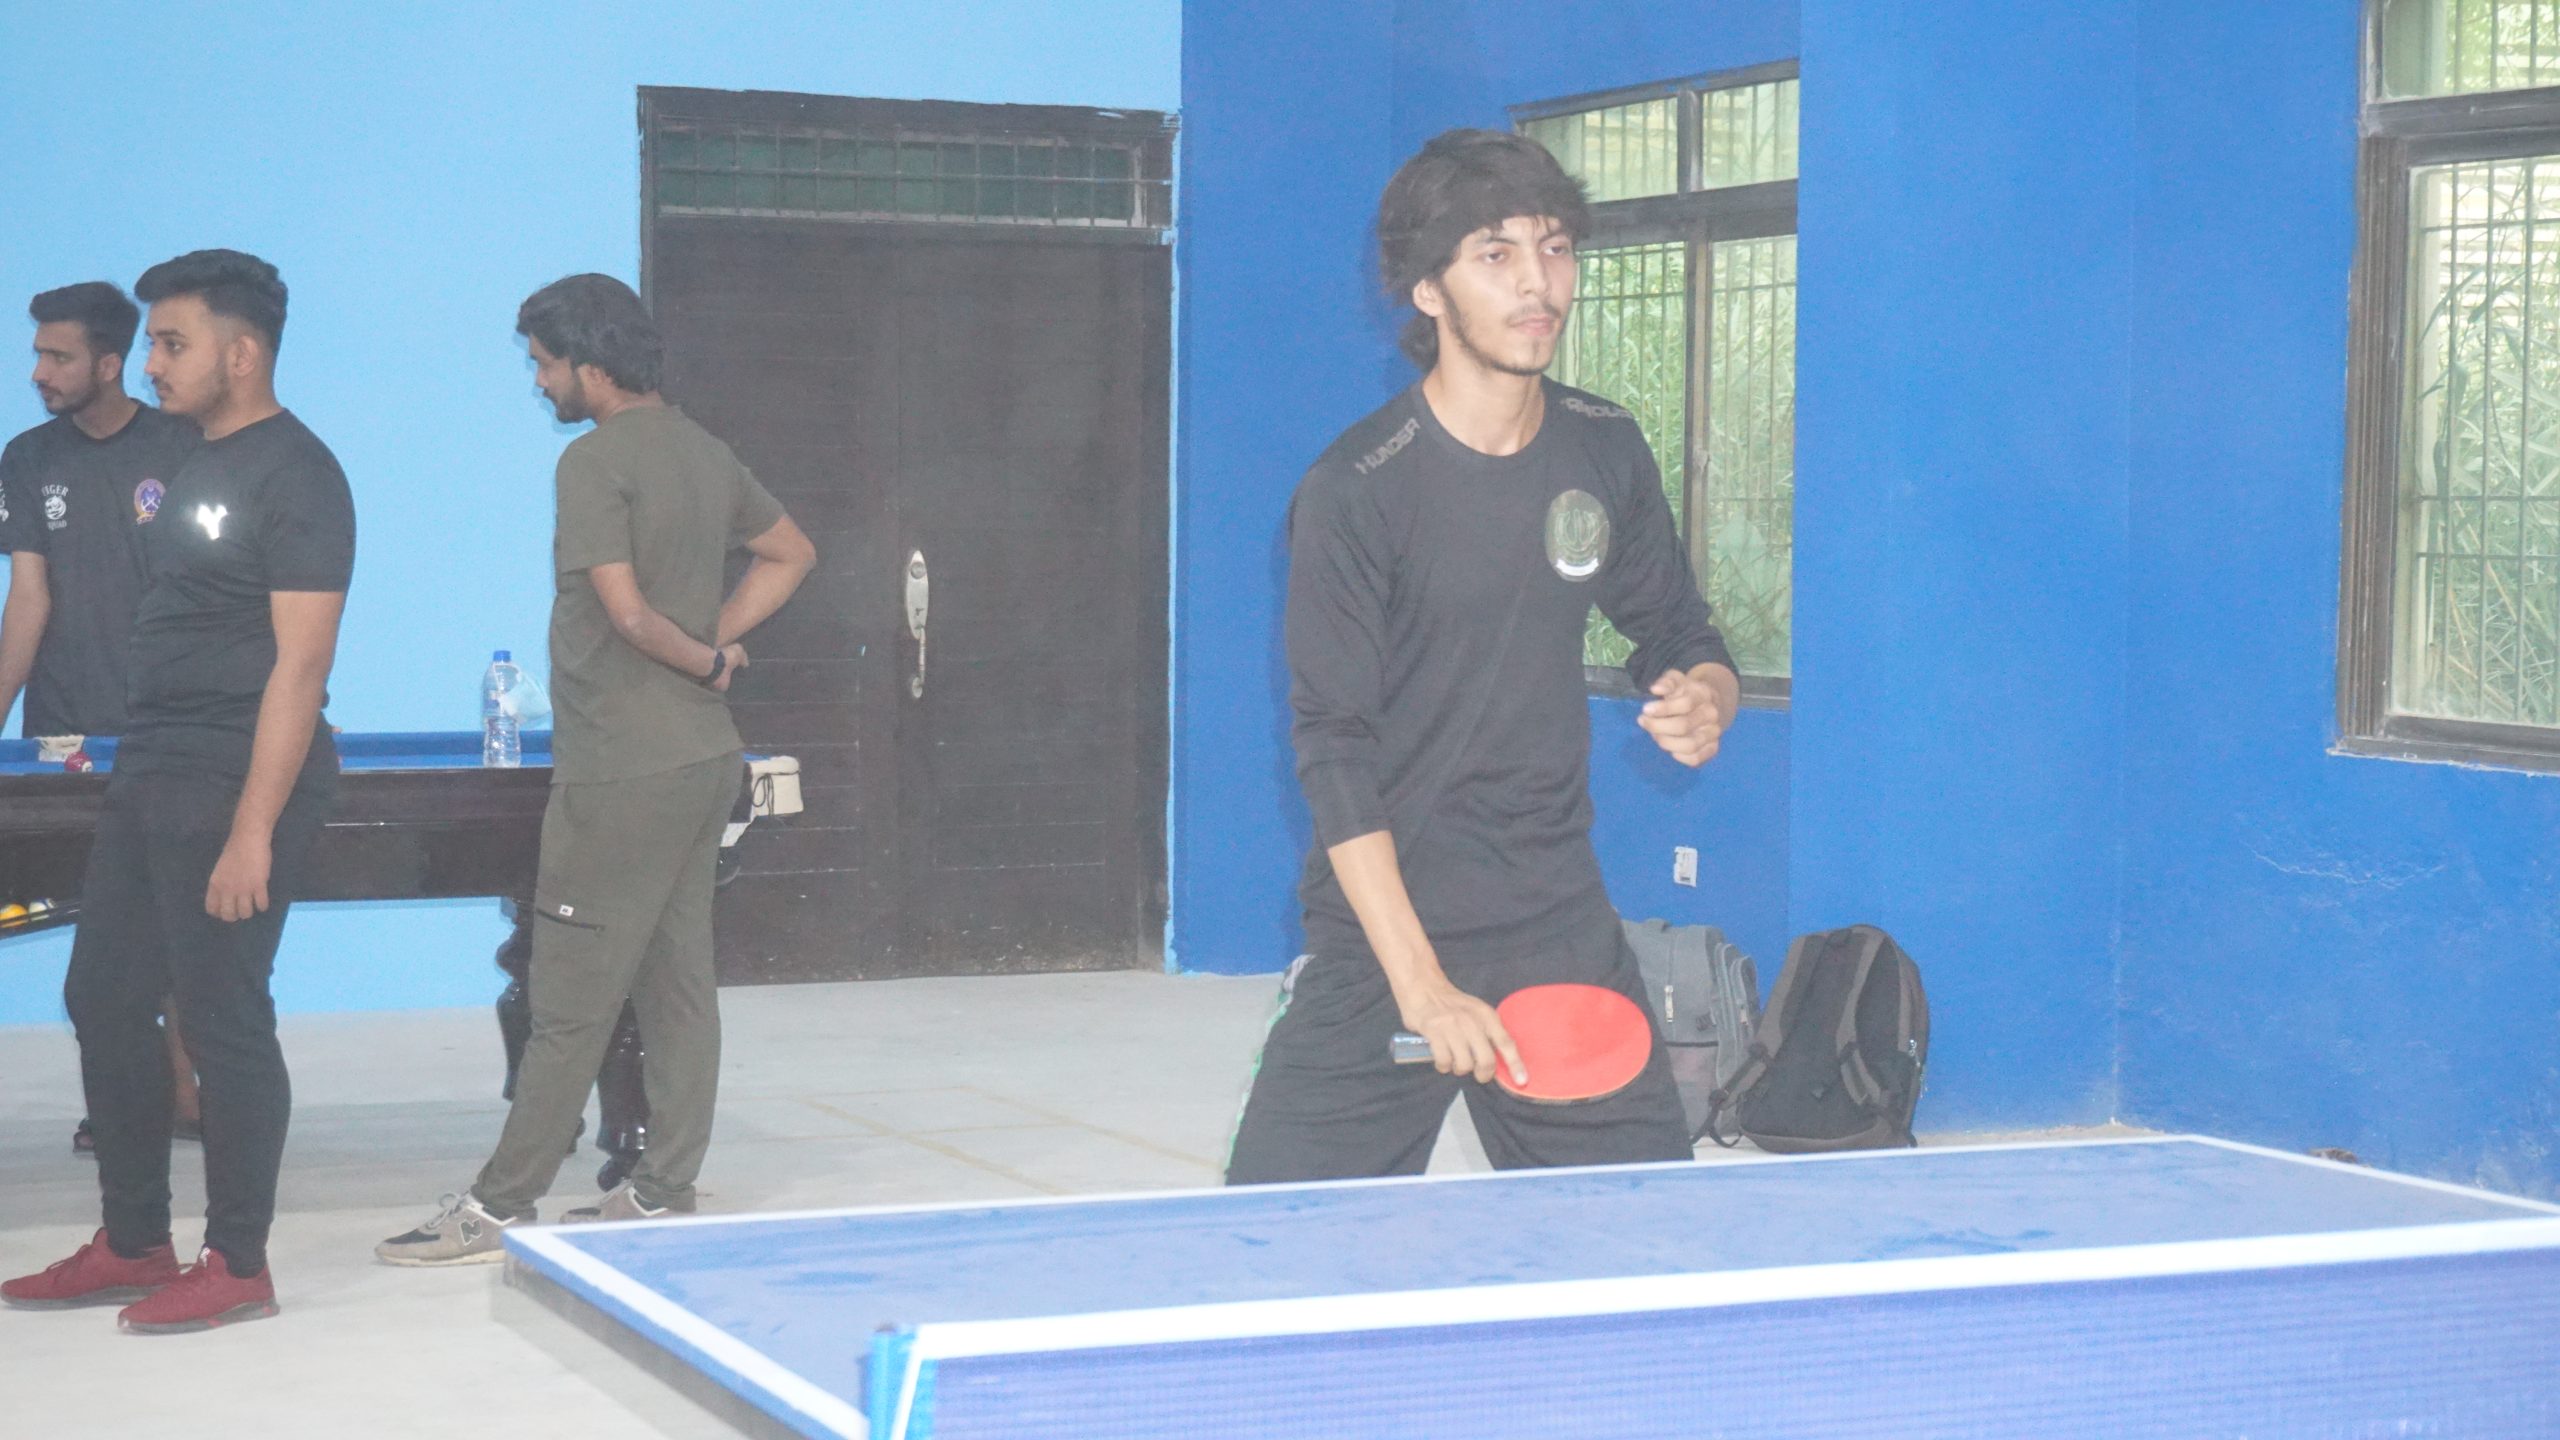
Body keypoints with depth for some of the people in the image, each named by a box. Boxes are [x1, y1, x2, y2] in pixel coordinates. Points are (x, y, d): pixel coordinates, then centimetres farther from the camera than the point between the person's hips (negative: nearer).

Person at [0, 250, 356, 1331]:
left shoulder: (295, 475, -13)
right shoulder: (196, 465, 15)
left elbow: (301, 662, -19)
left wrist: (254, 828, -23)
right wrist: (137, 773, 16)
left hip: (233, 784, -10)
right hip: (151, 775, 10)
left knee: (224, 1018, -3)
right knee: (102, 1001, 13)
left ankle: (236, 1266, 8)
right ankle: (132, 1244, 25)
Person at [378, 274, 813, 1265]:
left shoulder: (593, 461, -14)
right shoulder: (704, 453, 12)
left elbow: (624, 609, -21)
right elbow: (790, 554, 23)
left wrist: (706, 658, -5)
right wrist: (717, 638, 12)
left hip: (620, 774, -9)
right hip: (704, 759, 9)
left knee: (571, 998, -4)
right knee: (681, 979, 10)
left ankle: (497, 1208, 1)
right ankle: (664, 1190, 15)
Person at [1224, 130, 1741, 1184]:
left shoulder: (1605, 453, 4)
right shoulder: (1351, 492, -12)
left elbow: (1676, 631, 18)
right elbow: (1334, 752, -14)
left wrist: (1703, 698, -8)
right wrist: (1420, 984, -20)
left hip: (1563, 932, 5)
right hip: (1384, 927, -4)